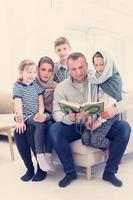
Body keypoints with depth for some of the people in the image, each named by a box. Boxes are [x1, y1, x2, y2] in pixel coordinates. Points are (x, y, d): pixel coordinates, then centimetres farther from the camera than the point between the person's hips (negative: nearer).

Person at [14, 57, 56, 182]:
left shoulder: (56, 88, -3)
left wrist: (46, 116, -32)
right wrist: (18, 117, -19)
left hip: (48, 120, -2)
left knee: (31, 131, -34)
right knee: (18, 132, -29)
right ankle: (29, 168, -11)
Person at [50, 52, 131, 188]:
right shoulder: (61, 87, -7)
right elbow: (56, 113, -15)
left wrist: (114, 109, -33)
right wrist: (71, 118, -39)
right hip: (74, 126, 0)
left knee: (124, 127, -23)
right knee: (54, 129, -28)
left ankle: (109, 172, -8)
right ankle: (70, 172, -10)